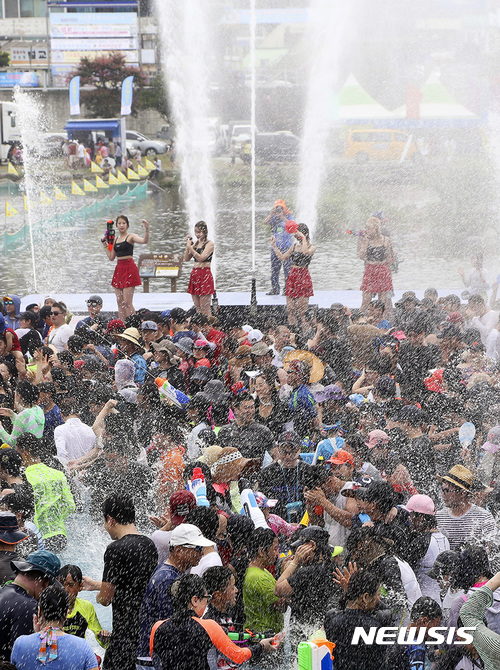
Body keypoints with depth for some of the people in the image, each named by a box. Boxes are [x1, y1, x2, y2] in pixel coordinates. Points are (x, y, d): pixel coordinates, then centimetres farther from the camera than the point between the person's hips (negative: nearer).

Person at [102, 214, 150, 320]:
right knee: (119, 302, 6)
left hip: (129, 269, -7)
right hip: (119, 269, 7)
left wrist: (147, 229, -37)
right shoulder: (115, 239, 15)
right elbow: (111, 257, 18)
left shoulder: (130, 237, -3)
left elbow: (144, 241, -22)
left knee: (127, 302, -11)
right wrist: (104, 244, 18)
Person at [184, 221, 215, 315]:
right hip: (194, 274, 7)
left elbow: (201, 258, -18)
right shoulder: (195, 243, 14)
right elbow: (186, 258, 12)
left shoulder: (209, 244, -6)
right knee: (197, 308, 7)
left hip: (205, 275, -7)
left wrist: (190, 247, -14)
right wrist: (188, 245, 4)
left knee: (205, 309, -9)